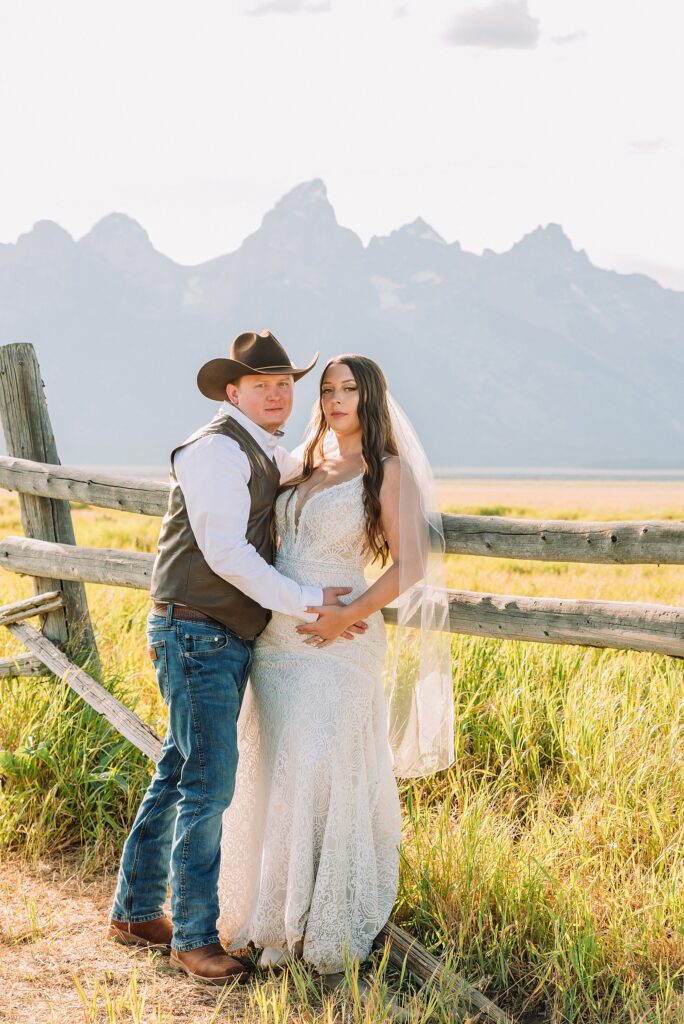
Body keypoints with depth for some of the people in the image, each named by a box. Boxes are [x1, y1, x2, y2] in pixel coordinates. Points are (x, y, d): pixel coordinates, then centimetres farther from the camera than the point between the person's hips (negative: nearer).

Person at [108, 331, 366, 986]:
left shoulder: (268, 457, 15)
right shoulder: (216, 449, -14)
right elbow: (226, 553, -21)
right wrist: (307, 602, -18)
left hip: (229, 640, 10)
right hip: (195, 635, -9)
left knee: (179, 776, 14)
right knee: (210, 783, -9)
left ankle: (135, 912, 25)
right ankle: (193, 936, -1)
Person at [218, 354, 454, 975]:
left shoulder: (389, 472, -4)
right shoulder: (306, 467, 15)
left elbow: (410, 566, -10)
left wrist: (348, 616, -17)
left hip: (340, 645, -6)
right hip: (276, 644, 6)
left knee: (327, 778, -7)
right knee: (272, 779, 7)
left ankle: (331, 928, 3)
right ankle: (278, 920, 18)